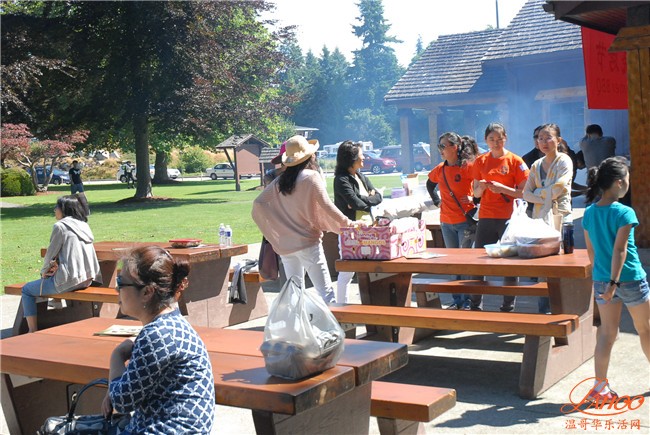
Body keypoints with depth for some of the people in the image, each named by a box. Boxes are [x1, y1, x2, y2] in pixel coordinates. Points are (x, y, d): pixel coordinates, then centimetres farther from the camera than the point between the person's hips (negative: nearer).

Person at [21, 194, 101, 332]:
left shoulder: (60, 226, -10)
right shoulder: (83, 226, 12)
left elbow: (51, 254, -5)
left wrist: (44, 271, 12)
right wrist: (57, 265, 10)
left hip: (69, 280, -8)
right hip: (86, 279, 8)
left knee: (27, 290, 10)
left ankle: (33, 331, 7)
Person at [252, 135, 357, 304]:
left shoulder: (280, 181, 9)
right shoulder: (311, 176, -7)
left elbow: (258, 203, 9)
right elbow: (326, 205, -13)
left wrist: (272, 229, 12)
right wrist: (348, 223, -4)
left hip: (285, 244, 6)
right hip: (308, 241, -6)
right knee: (325, 291, -7)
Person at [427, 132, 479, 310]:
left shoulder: (468, 166, -11)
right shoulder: (440, 169, 7)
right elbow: (430, 184, 26)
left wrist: (474, 199, -13)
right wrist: (436, 201, 15)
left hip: (466, 220, -6)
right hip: (447, 222, 6)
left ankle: (467, 300, 6)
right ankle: (456, 300, 20)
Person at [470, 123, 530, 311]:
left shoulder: (515, 161, -1)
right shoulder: (480, 161, 9)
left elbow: (522, 192, -4)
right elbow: (476, 193, 12)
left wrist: (502, 188, -17)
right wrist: (481, 187, -9)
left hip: (508, 218, -3)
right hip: (486, 218, 3)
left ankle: (508, 306, 10)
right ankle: (476, 305, 13)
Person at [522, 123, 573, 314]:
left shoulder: (564, 161, -2)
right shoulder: (536, 165, 16)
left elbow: (557, 189, -14)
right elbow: (526, 194, 8)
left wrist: (537, 193, 0)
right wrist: (546, 196, -8)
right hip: (539, 219, 6)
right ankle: (543, 311, 12)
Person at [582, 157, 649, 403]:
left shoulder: (589, 213, 3)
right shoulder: (624, 213, -16)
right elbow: (619, 250, -20)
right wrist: (614, 282, -21)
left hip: (601, 280, 5)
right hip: (630, 279, -5)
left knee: (607, 333, 8)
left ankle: (600, 387, 5)